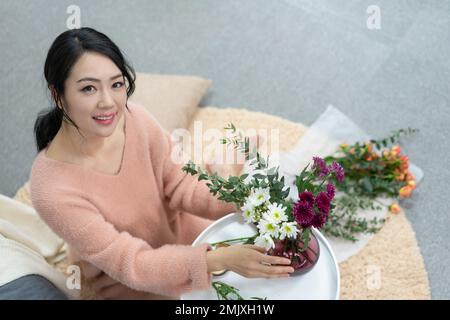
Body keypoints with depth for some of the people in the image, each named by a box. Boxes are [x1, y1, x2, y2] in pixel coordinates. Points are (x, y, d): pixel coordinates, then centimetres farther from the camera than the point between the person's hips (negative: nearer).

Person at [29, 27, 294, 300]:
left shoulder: (135, 118, -22)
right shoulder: (53, 189, -33)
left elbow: (176, 183, -9)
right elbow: (132, 264, -29)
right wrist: (220, 260, -38)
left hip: (175, 230, 4)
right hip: (124, 279, -4)